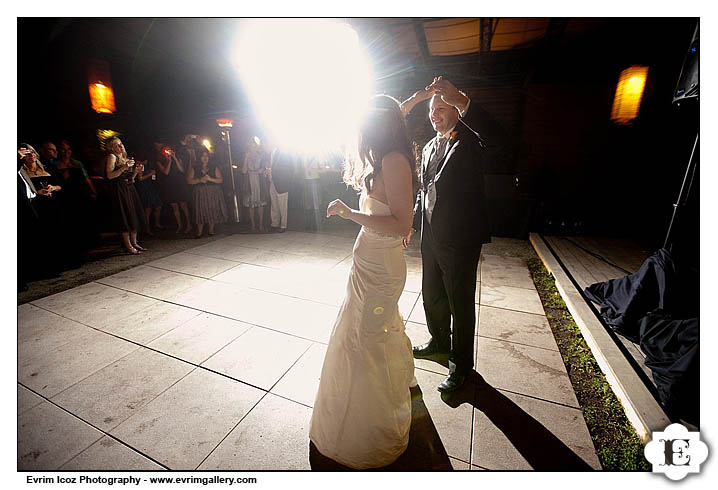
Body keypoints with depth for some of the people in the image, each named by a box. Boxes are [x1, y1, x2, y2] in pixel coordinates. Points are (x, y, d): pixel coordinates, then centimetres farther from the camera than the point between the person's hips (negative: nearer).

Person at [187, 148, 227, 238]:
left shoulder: (214, 167, 11)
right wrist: (200, 180, -11)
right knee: (200, 211, -5)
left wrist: (210, 179, -12)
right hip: (200, 193, 0)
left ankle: (211, 230, 8)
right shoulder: (194, 168, 11)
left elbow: (220, 180, 3)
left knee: (212, 211, -4)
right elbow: (189, 180, 4)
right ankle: (199, 233, -1)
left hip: (213, 192, 0)